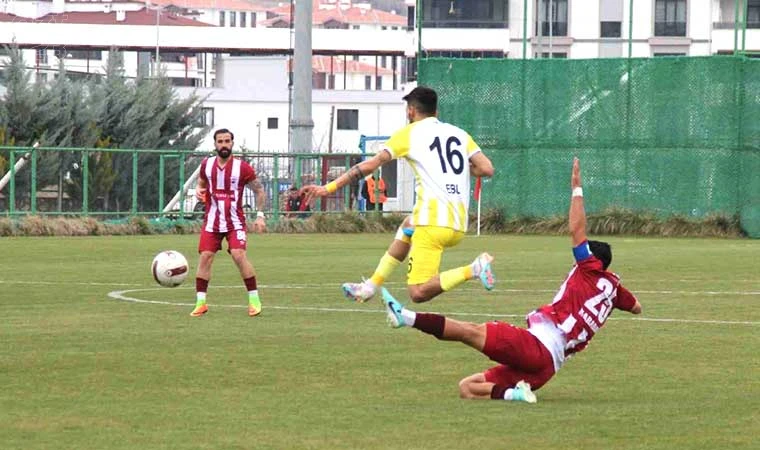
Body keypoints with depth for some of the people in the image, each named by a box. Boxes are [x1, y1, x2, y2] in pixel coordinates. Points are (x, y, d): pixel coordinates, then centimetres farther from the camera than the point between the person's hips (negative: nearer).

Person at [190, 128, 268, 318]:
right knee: (204, 257, -5)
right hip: (212, 221, 3)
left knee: (239, 255, -18)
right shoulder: (207, 165, 3)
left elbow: (259, 191, 2)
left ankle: (254, 299, -7)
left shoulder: (242, 167, -8)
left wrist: (260, 215, -7)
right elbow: (201, 182, 22)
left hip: (235, 222, -3)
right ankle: (200, 302, 3)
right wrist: (199, 190, -3)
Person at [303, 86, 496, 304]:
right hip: (459, 225, 7)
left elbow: (369, 165, 1)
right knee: (407, 227, 37)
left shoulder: (408, 133, 4)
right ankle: (370, 286, 34)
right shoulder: (459, 134, 15)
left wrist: (329, 188, 6)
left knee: (419, 293, -9)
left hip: (433, 222, -7)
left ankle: (473, 270, -25)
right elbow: (487, 169, 7)